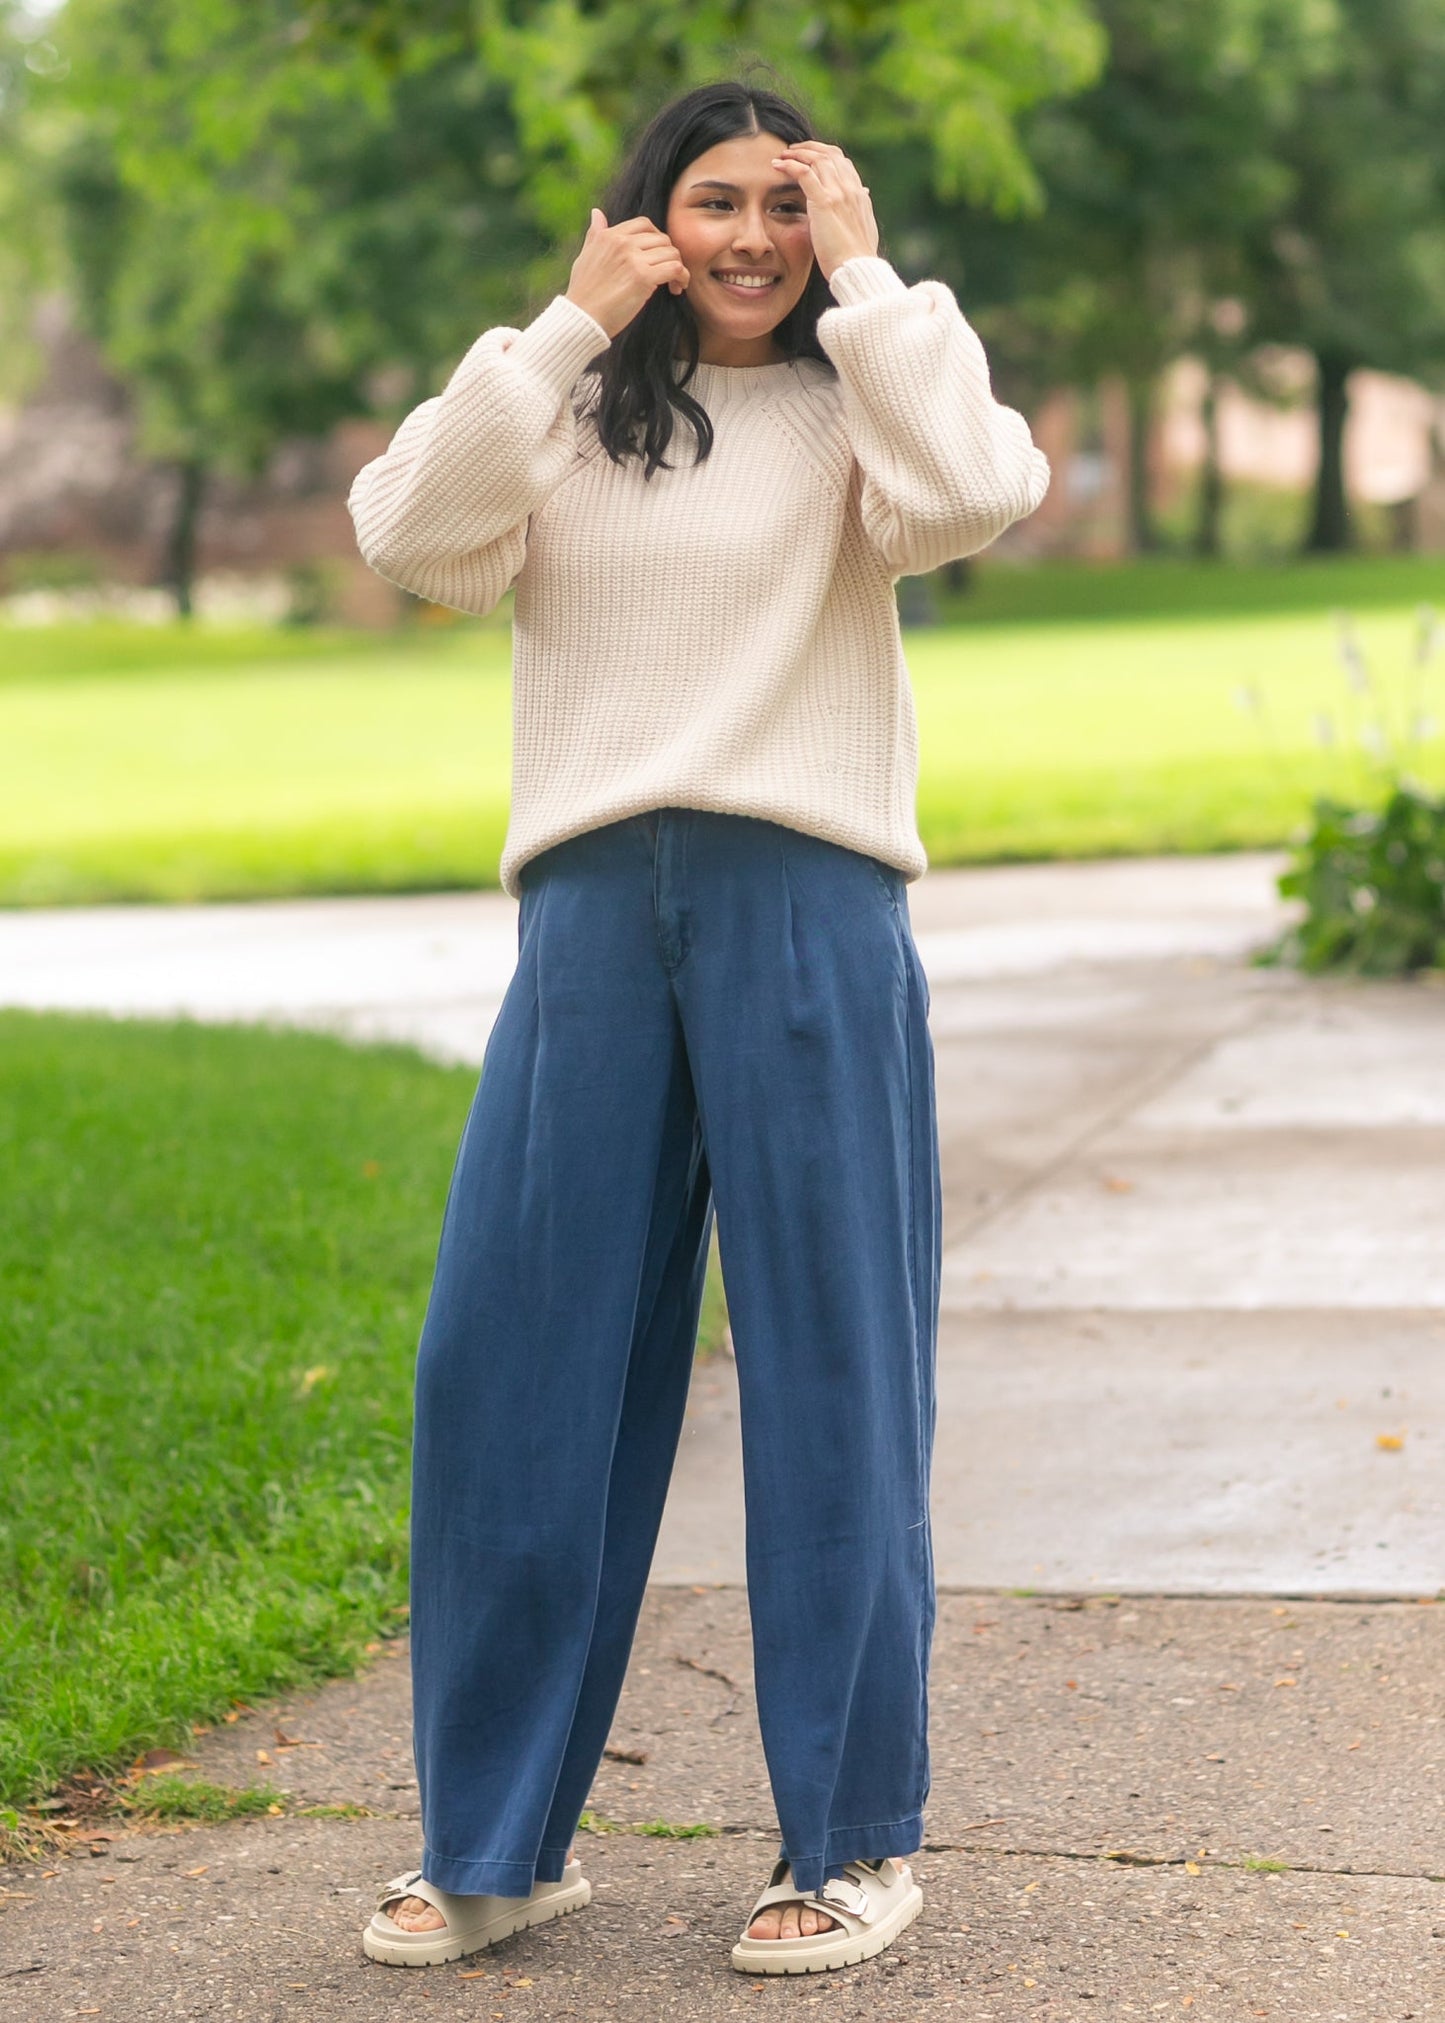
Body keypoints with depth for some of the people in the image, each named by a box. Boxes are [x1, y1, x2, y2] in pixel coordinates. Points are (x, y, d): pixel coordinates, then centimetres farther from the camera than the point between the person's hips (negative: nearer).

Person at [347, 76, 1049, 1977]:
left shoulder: (853, 413, 8)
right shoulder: (568, 420, 14)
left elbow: (975, 485, -14)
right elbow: (410, 531, -4)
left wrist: (867, 280, -4)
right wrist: (563, 325, -4)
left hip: (808, 910, -2)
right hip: (595, 909, 2)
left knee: (827, 1371, 2)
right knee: (514, 1366, 2)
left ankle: (852, 1838, 13)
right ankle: (498, 1840, 15)